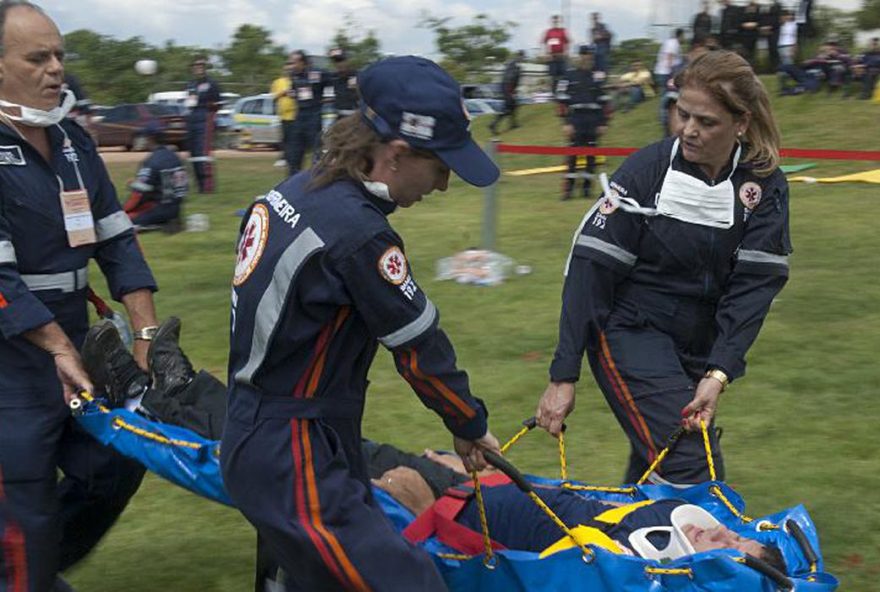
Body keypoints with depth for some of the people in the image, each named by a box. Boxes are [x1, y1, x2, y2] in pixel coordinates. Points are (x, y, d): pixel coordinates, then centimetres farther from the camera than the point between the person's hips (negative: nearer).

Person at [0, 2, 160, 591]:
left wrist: (148, 334, 0)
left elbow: (116, 240, 7)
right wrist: (59, 349, -20)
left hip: (72, 342, 7)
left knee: (118, 462, 11)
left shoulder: (72, 140, 7)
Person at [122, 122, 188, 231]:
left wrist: (122, 212, -2)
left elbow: (138, 193, -15)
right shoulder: (174, 156, 6)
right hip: (177, 208, 8)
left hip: (161, 208, -8)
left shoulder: (151, 162, -16)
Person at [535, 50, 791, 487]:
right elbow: (591, 268, -15)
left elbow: (753, 285, -11)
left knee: (652, 472, 12)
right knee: (694, 473, -17)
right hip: (630, 332, -4)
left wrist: (718, 374, -24)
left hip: (698, 345, 4)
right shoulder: (647, 169, -14)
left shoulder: (764, 185, -5)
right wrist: (563, 376, -19)